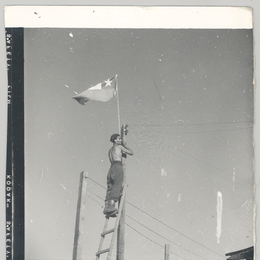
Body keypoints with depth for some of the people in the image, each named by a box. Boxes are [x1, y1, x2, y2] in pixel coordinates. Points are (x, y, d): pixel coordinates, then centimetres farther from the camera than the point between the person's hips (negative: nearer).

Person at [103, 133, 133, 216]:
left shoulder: (110, 150, 29)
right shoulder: (119, 147, 8)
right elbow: (131, 153, 13)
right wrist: (125, 145, 25)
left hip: (111, 168, 8)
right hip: (118, 167, -8)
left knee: (110, 189, 2)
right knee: (117, 188, -16)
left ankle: (106, 207, -10)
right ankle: (111, 206, -29)